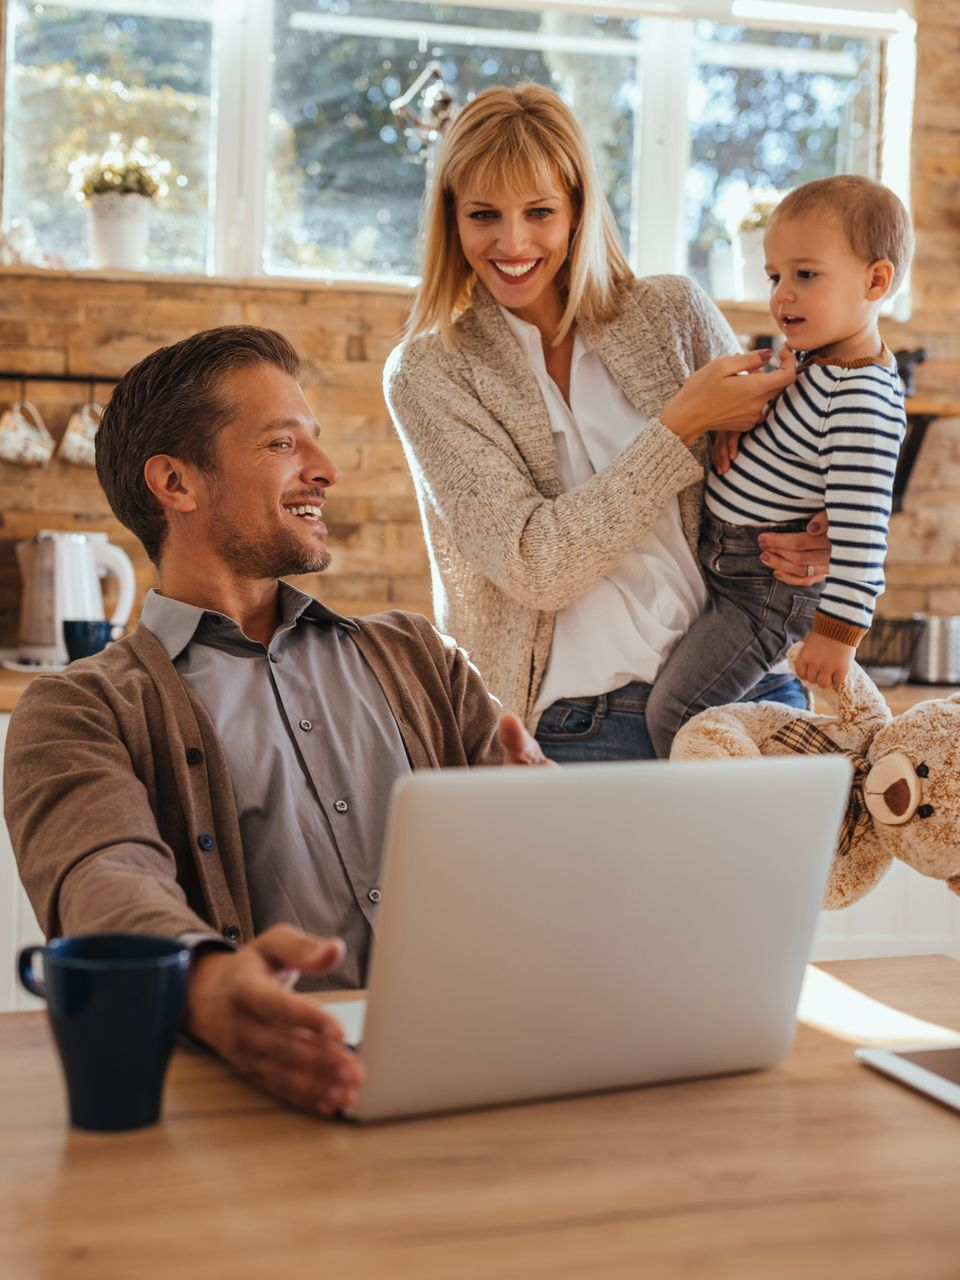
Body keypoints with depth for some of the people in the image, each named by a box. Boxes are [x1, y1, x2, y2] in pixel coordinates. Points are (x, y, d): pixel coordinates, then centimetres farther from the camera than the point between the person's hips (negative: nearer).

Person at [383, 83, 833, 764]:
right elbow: (532, 566, -9)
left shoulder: (675, 313, 9)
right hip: (572, 724, -2)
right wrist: (679, 426, -11)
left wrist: (810, 539, -7)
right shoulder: (428, 373, 2)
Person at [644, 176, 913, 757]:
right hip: (723, 565, 10)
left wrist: (838, 629, -27)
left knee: (673, 714, -9)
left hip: (768, 590, -10)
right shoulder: (814, 358, 4)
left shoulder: (862, 401, -26)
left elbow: (860, 524, -29)